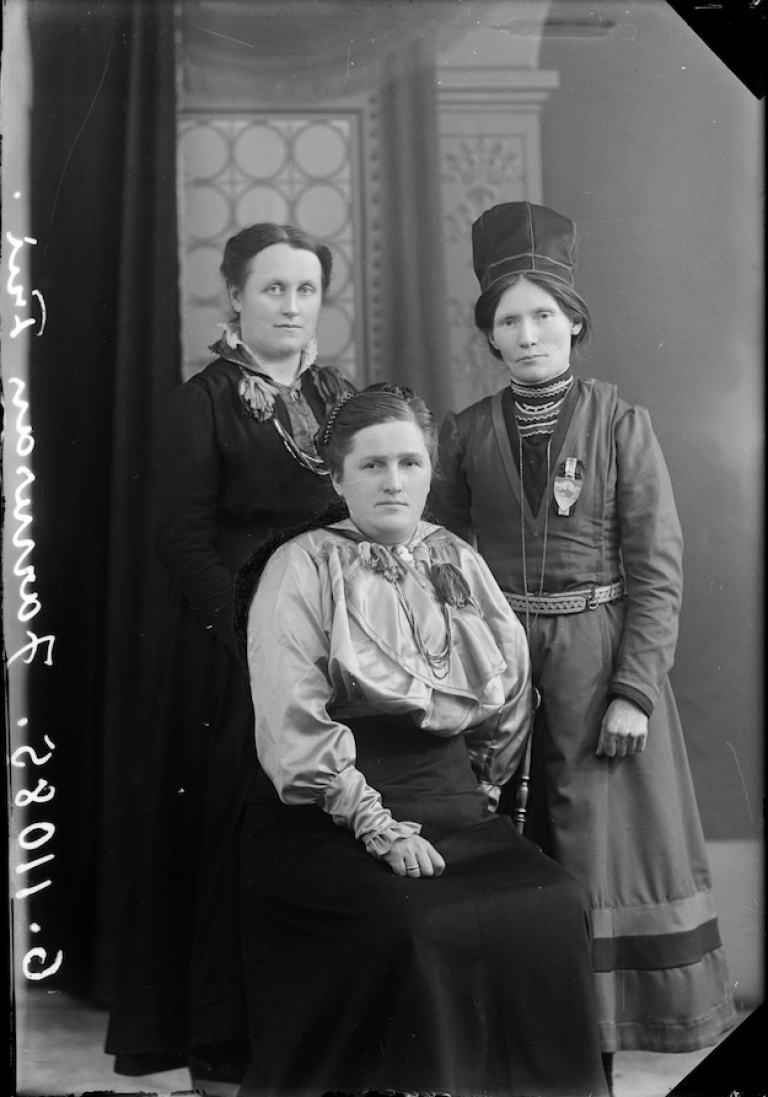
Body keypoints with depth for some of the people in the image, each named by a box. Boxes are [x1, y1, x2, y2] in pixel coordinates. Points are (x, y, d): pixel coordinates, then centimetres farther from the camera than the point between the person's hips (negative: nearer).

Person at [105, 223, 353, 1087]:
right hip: (235, 654, -4)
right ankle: (225, 1043, 11)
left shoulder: (338, 395, 15)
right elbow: (183, 543, -7)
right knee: (241, 833, -2)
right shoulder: (204, 402, -1)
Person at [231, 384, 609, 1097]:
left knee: (556, 909, -16)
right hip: (333, 816, -4)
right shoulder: (300, 569, -4)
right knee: (408, 925, -28)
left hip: (452, 806, 5)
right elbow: (296, 729, -11)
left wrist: (478, 790, 12)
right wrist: (378, 826, -15)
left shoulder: (456, 562, 12)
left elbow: (511, 690, 20)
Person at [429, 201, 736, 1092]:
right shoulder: (464, 433, 5)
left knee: (599, 848, 2)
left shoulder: (622, 425, -2)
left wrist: (634, 690, -12)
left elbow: (657, 571, -5)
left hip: (599, 658, -2)